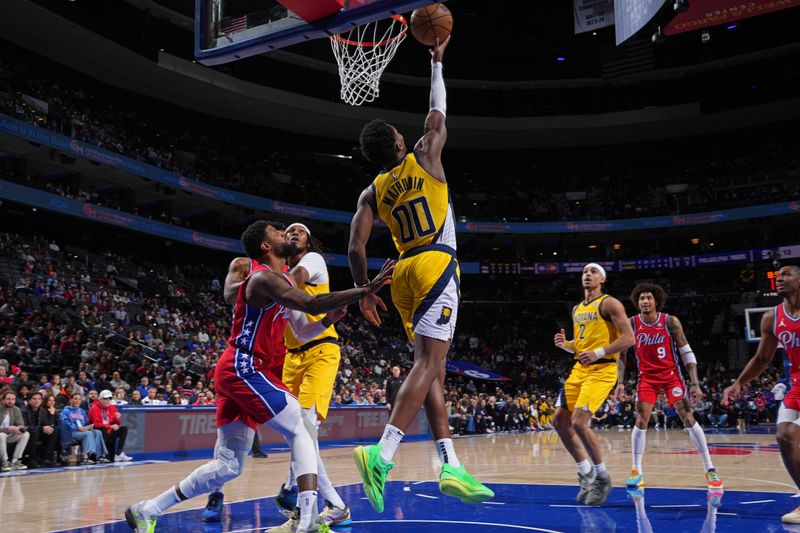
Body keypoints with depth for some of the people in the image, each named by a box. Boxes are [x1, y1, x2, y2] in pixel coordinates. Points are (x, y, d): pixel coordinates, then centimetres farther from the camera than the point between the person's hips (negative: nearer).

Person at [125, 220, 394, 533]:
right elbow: (312, 304, -28)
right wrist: (366, 290, -30)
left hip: (235, 372, 10)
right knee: (302, 430, -10)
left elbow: (302, 332, 25)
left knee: (227, 466, 10)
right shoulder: (263, 277, -12)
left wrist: (329, 320, 6)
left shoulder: (282, 281, 19)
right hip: (242, 368, -10)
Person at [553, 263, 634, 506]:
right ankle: (586, 473, 18)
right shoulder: (577, 309, 18)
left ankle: (602, 477, -2)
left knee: (579, 422, -20)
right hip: (579, 369, 8)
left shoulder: (609, 303, -6)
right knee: (559, 420, 4)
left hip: (601, 370, -8)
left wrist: (599, 353, -22)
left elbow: (628, 339, -14)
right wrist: (565, 344, 5)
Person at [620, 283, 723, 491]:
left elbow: (687, 353, -8)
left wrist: (695, 384, -13)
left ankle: (710, 469, -1)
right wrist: (620, 382, -4)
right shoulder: (632, 324, -6)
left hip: (671, 375, -2)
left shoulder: (670, 322, -11)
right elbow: (621, 353, 3)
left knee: (688, 418, -8)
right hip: (647, 378, 2)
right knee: (640, 422, -5)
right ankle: (636, 472, 5)